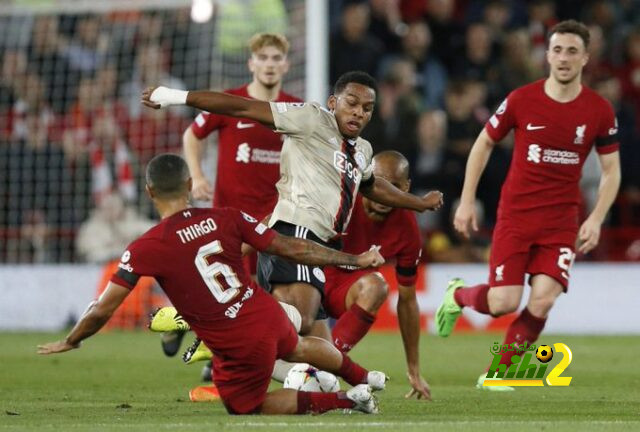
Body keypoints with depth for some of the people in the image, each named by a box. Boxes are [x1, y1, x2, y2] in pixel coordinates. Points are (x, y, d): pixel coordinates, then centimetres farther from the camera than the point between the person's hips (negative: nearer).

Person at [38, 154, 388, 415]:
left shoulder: (146, 249, -13)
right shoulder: (226, 218, -4)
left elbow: (102, 311, -9)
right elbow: (291, 248, 0)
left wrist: (70, 341, 11)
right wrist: (354, 259, 10)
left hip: (239, 346, -5)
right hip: (268, 314, 5)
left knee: (245, 408, 24)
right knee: (296, 347, 39)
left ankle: (342, 401, 13)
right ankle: (362, 377, 64)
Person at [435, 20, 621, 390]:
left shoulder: (600, 111, -2)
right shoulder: (521, 100, -5)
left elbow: (611, 171, 7)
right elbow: (484, 144, 8)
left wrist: (596, 219, -6)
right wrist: (467, 202, 5)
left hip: (562, 221, 1)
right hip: (515, 216, -1)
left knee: (543, 301, -15)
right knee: (503, 302, -10)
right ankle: (458, 295, 26)